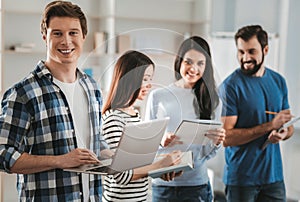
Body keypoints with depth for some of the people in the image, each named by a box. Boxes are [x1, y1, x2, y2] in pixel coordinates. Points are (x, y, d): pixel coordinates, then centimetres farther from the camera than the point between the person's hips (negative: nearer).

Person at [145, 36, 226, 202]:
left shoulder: (211, 100, 2)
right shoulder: (157, 96, -2)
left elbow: (207, 154, 6)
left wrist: (216, 143, -15)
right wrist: (162, 142, -19)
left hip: (197, 184, 1)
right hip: (162, 184, -1)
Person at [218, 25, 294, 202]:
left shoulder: (278, 81, 7)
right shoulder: (230, 86, -12)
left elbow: (288, 126, 14)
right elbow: (226, 137, -18)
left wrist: (283, 133, -10)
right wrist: (270, 125, -21)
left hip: (274, 175, 5)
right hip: (241, 179, -5)